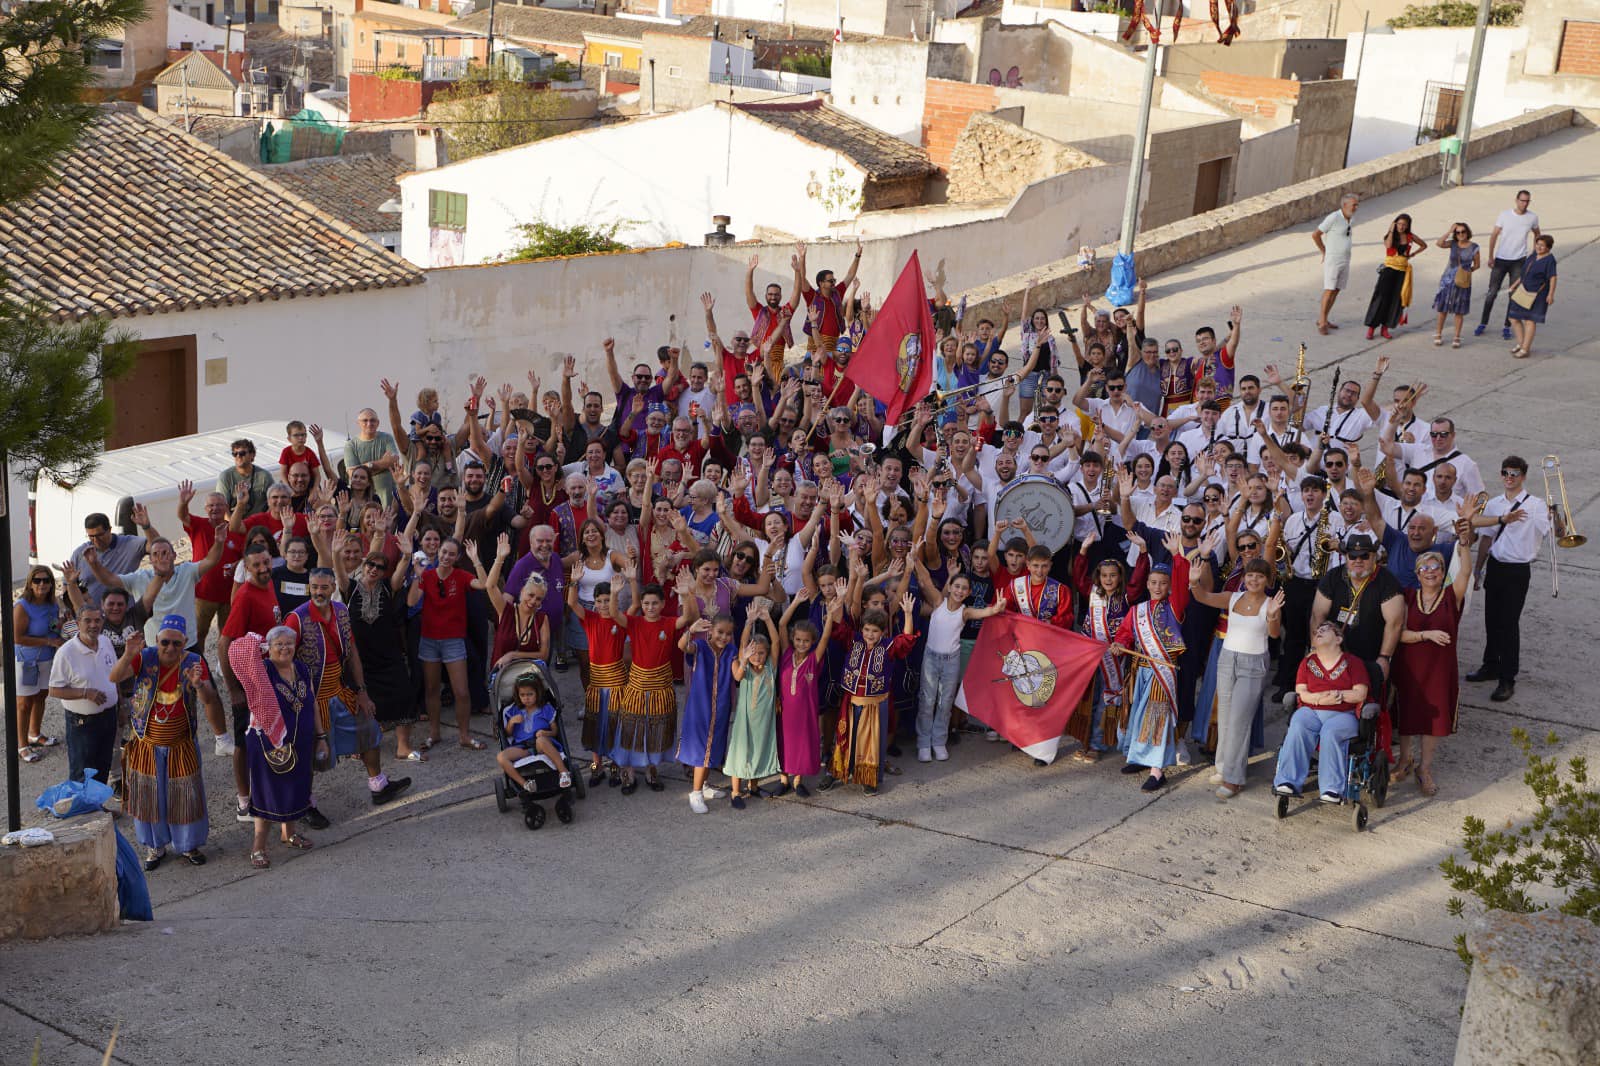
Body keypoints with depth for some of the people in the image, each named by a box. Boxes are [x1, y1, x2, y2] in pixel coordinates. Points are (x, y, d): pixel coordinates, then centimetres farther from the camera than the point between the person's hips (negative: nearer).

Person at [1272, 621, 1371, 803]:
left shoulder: (1353, 662, 10)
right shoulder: (1307, 662, 20)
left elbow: (1360, 693, 0)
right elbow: (1300, 692, 9)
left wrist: (1338, 695, -15)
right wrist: (1318, 698, -12)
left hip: (1343, 714, -2)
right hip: (1311, 711, 3)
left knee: (1330, 732, -36)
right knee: (1297, 727, -32)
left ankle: (1333, 789, -36)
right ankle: (1288, 782, -35)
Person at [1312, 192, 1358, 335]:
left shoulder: (1349, 218, 9)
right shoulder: (1334, 217, -16)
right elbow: (1315, 234, -14)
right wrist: (1324, 252, -6)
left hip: (1345, 261, 8)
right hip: (1332, 260, -8)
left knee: (1336, 291, 9)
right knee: (1329, 291, -10)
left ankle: (1322, 319, 18)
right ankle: (1322, 323, -6)